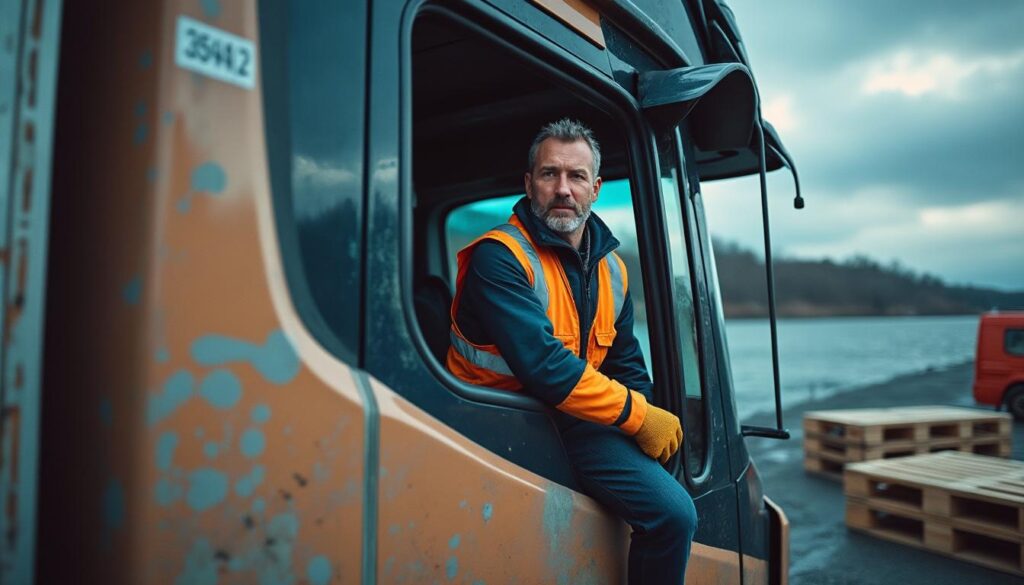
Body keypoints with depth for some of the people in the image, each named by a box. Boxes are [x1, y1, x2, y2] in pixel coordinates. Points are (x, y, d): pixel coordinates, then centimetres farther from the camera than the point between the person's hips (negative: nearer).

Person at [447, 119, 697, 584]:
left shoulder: (611, 267, 9)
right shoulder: (499, 257, -15)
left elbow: (626, 363, 17)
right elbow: (543, 365, -24)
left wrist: (645, 413, -3)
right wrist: (636, 415, -18)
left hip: (574, 419, 5)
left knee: (674, 511, -13)